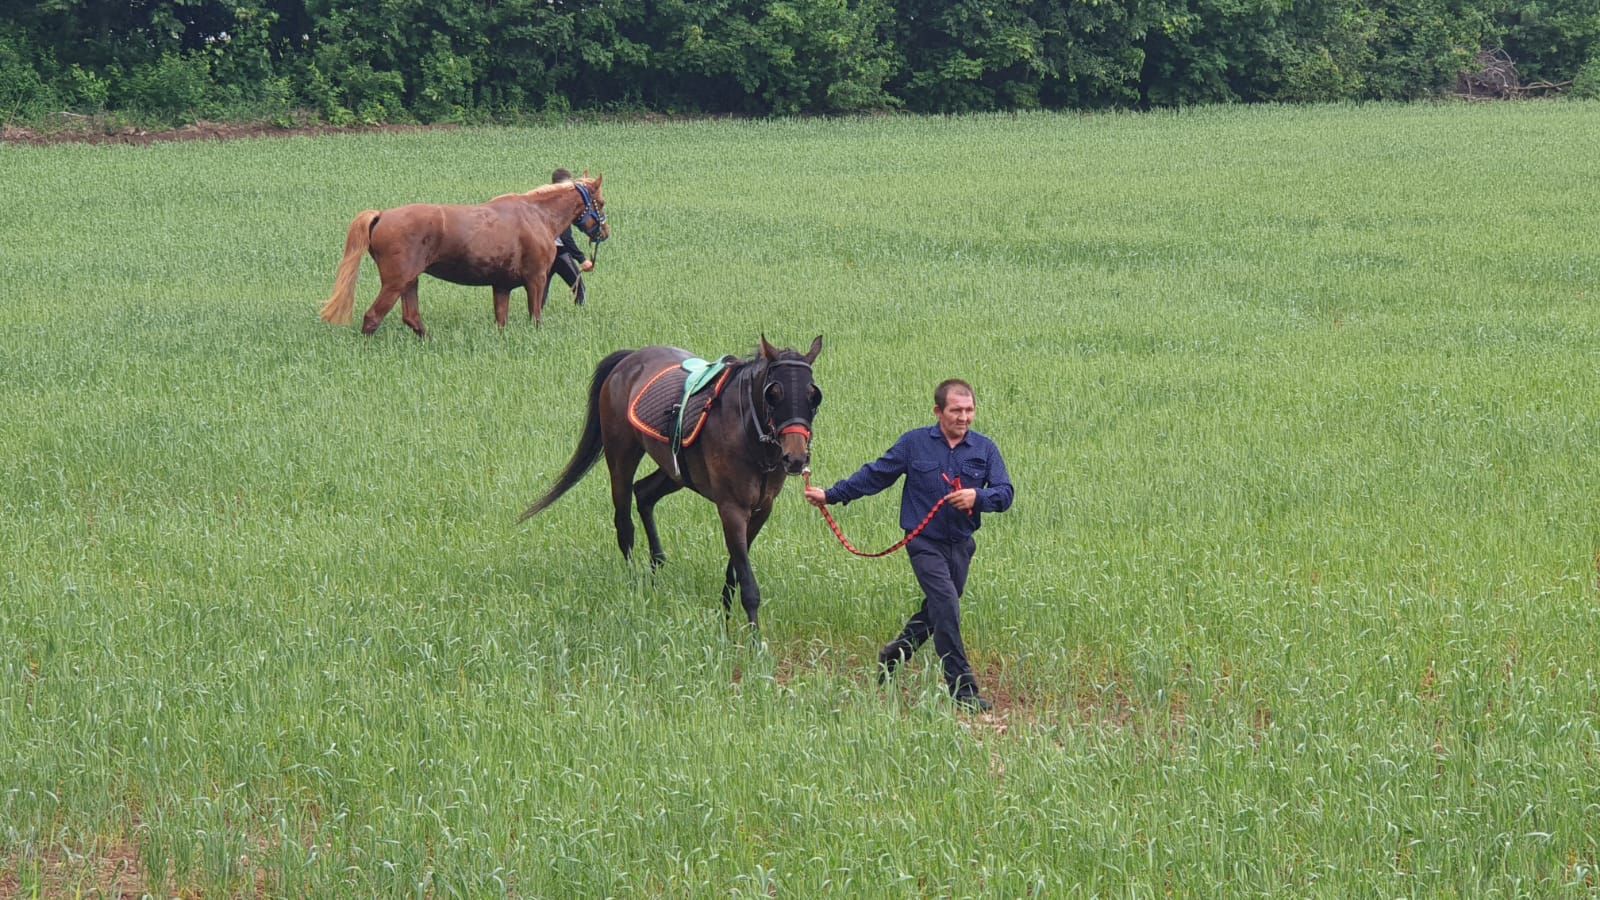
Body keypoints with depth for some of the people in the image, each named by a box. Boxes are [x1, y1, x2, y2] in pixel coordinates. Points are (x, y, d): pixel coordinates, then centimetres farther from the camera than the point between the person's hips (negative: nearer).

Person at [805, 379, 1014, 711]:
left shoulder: (985, 449, 2)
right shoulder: (914, 443, -2)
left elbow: (1005, 493, -5)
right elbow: (875, 475, 5)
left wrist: (978, 496, -26)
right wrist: (831, 495, 4)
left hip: (961, 545, 4)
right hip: (925, 542, -4)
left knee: (935, 613, 16)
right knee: (946, 604, -18)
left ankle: (893, 657, 40)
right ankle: (963, 688, -16)